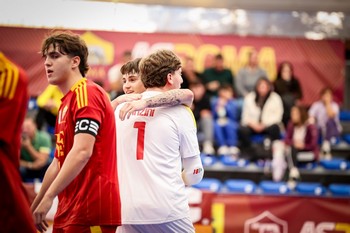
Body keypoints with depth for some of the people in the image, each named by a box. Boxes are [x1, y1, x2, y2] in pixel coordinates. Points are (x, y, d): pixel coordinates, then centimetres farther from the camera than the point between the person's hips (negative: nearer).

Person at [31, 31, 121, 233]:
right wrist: (35, 206, 27)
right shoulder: (67, 102, 19)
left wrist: (48, 197, -24)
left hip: (90, 211, -10)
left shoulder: (87, 93, -11)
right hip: (68, 213, 10)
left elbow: (82, 152, -22)